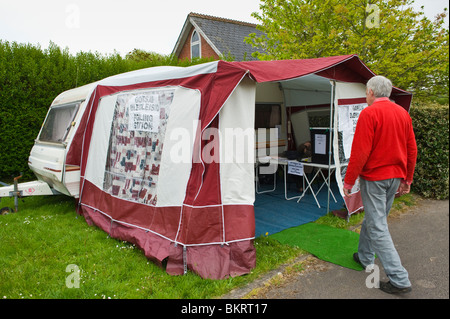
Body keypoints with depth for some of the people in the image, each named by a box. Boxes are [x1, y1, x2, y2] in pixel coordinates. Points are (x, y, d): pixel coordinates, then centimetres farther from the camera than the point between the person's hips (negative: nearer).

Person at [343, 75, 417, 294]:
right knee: (373, 218, 22)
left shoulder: (369, 114, -14)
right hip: (395, 177, 8)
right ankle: (365, 257, 38)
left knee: (378, 227, -2)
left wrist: (348, 181, -11)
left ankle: (399, 279, -1)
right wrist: (407, 178, 20)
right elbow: (412, 149, 11)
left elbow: (360, 151, -19)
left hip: (374, 177, -8)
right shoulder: (403, 113, 9)